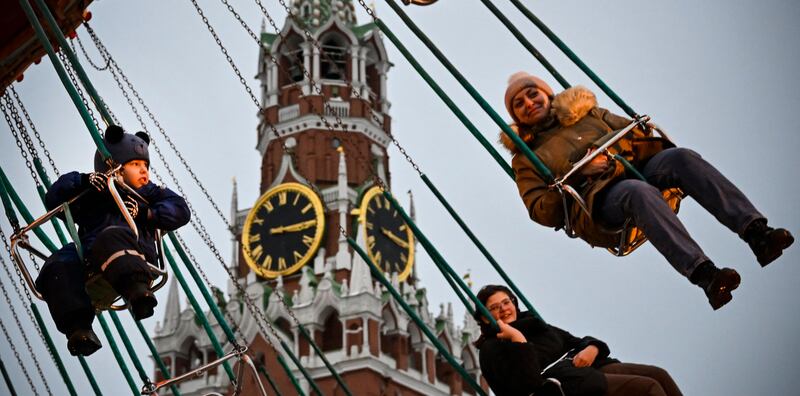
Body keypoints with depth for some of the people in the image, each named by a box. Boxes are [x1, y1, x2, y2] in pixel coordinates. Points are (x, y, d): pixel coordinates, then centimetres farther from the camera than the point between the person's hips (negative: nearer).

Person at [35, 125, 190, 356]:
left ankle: (138, 293, -63)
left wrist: (146, 213, -1)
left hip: (134, 254, -2)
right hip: (88, 259, 2)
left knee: (111, 237, -38)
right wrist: (82, 181, 3)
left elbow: (180, 210, 14)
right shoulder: (91, 197, 29)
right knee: (56, 267, -29)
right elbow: (53, 200, 18)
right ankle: (78, 326, -45)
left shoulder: (150, 193, 29)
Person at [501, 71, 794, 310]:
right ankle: (704, 274, -56)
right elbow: (541, 211, 2)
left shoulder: (585, 112, 29)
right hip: (597, 202, -5)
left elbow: (632, 131, 24)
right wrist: (578, 173, -11)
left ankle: (756, 232, -39)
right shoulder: (525, 157, 15)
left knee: (682, 156, -26)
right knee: (638, 191, -39)